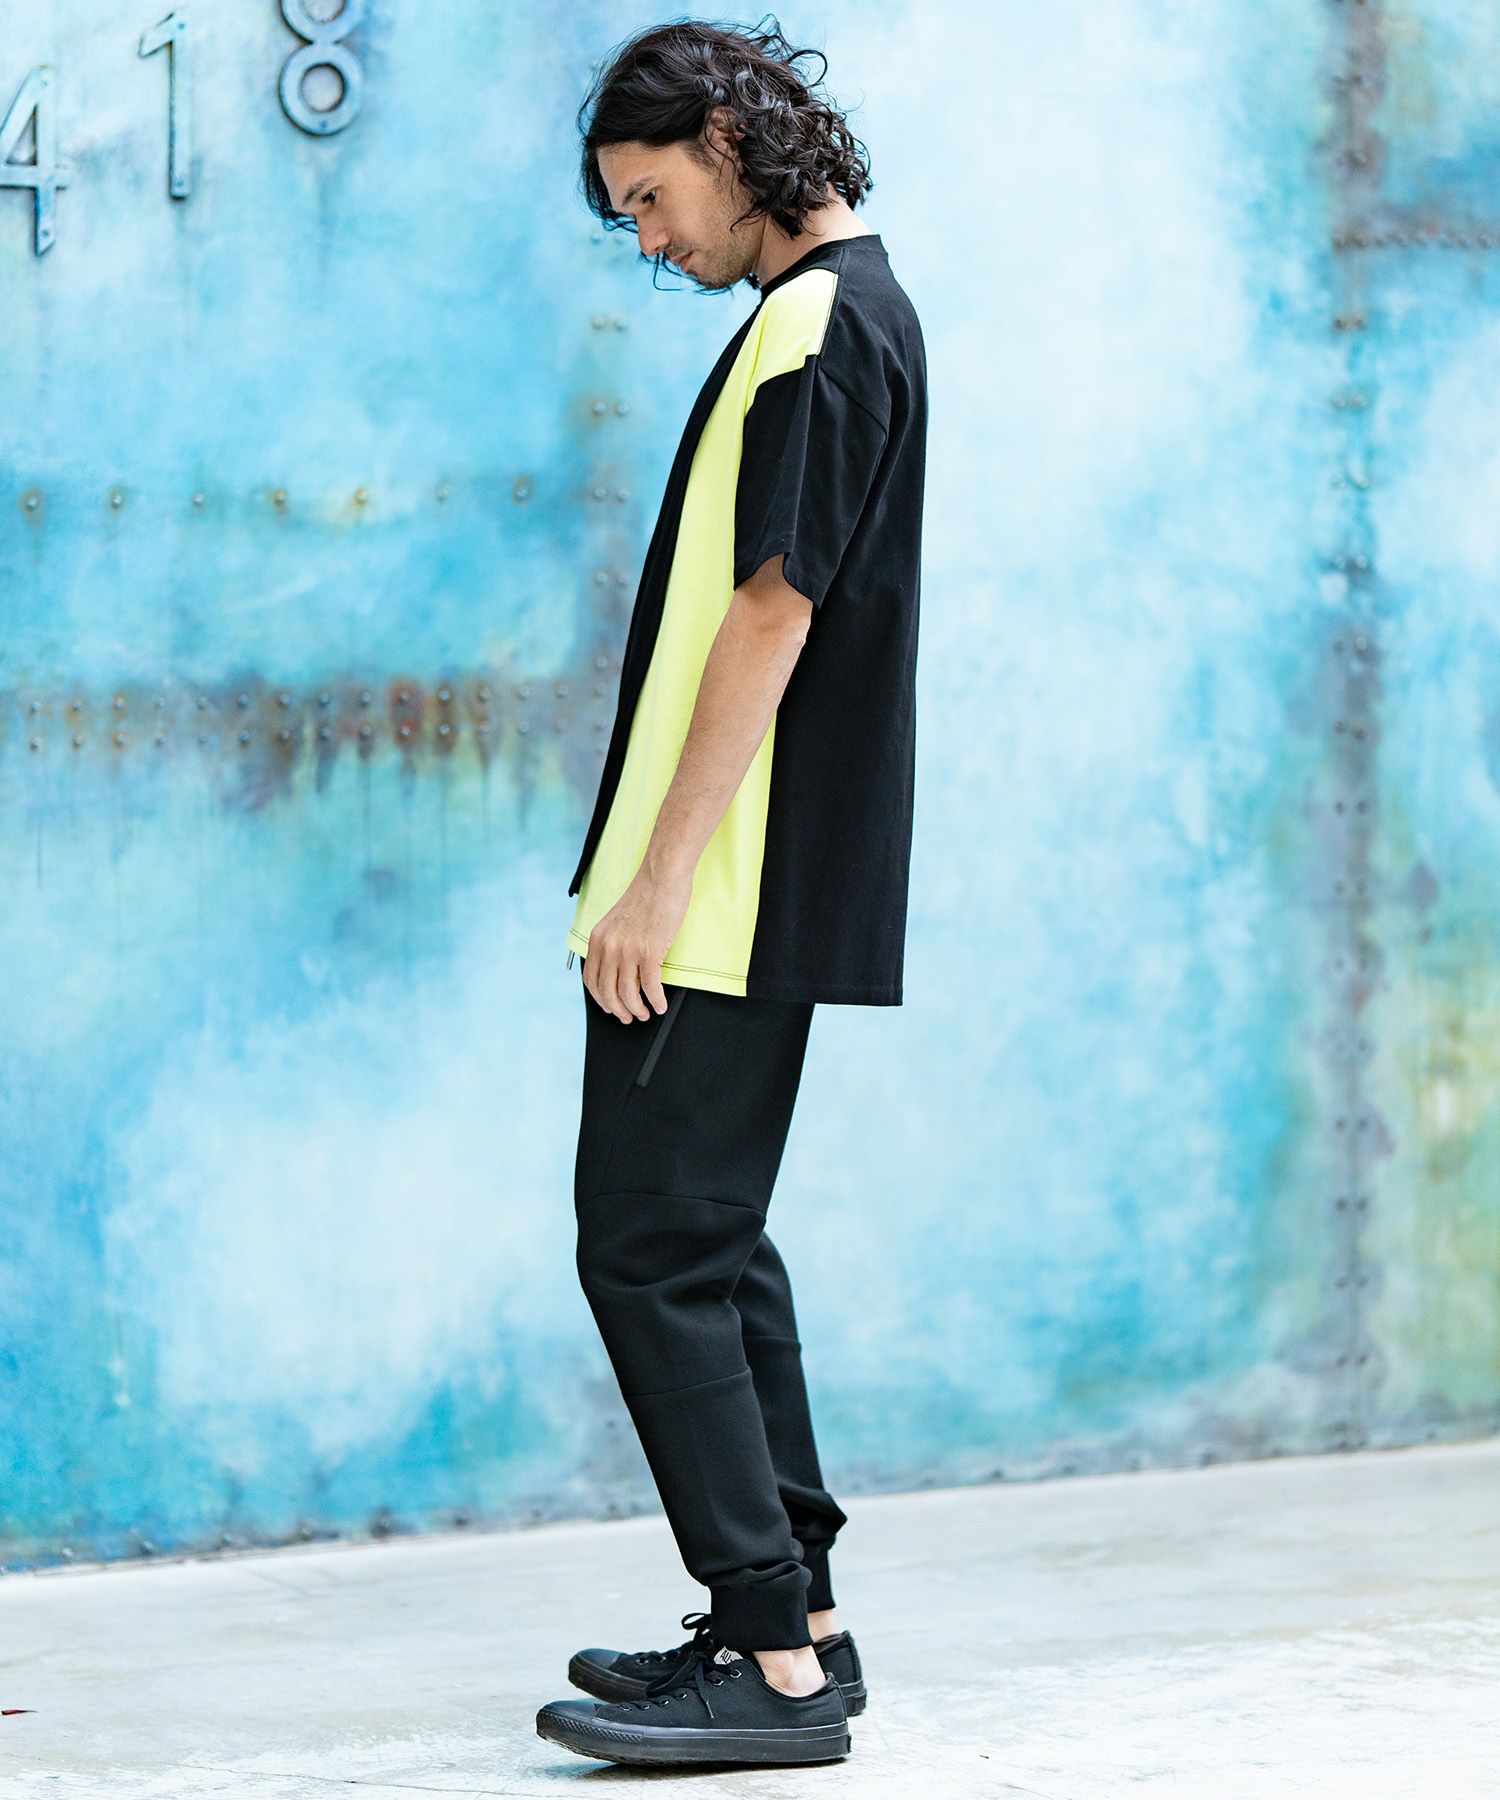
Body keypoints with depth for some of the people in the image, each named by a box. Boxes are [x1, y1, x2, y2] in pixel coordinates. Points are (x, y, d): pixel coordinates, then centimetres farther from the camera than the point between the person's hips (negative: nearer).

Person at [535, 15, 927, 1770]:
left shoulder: (818, 324, -14)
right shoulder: (841, 310, 18)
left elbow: (773, 608, -20)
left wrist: (661, 872, -20)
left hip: (725, 899, -10)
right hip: (751, 896, 10)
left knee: (648, 1246, -9)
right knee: (709, 1243, 14)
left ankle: (774, 1658, -7)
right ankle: (788, 1618, 20)